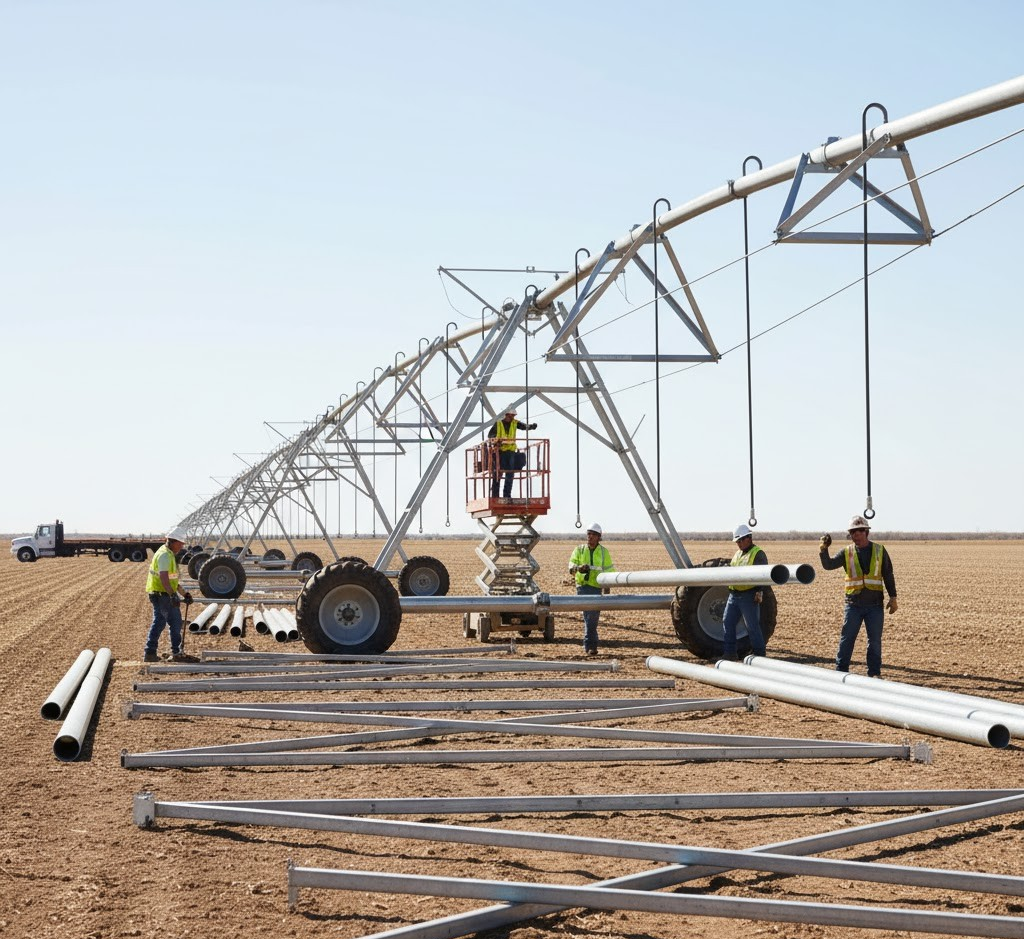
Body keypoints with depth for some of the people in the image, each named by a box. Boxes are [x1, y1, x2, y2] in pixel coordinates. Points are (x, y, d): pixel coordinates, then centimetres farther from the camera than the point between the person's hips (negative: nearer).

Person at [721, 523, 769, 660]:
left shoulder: (758, 553, -8)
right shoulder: (738, 553, 18)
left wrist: (760, 591, -22)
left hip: (749, 596, -8)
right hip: (734, 594, 8)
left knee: (752, 625, -3)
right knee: (728, 622, 8)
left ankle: (759, 653, 7)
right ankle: (729, 652, 15)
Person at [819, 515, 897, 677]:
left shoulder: (879, 551, 3)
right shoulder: (847, 552, 2)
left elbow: (888, 575, 7)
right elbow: (829, 565, -10)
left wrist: (893, 597, 2)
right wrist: (824, 551, -28)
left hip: (875, 604, 0)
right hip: (853, 604, 0)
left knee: (875, 640, 6)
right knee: (847, 638, 1)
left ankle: (874, 673, 15)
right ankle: (840, 671, 7)